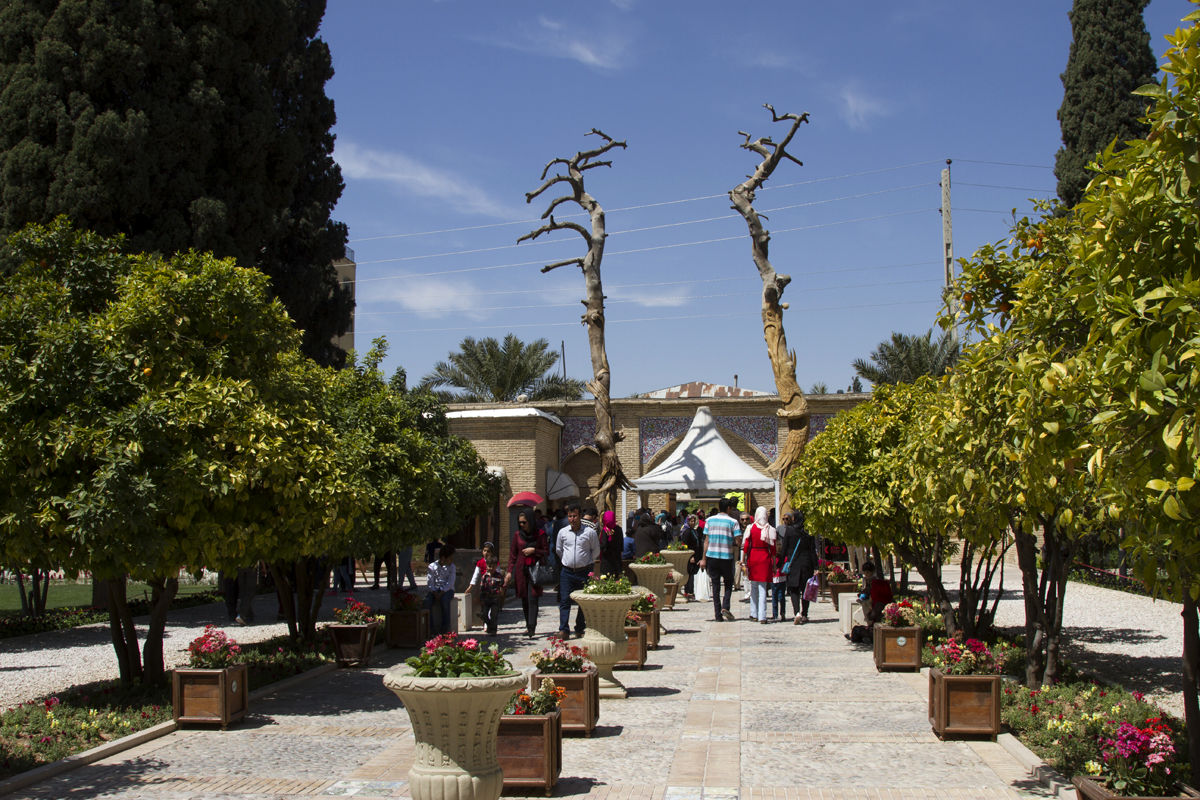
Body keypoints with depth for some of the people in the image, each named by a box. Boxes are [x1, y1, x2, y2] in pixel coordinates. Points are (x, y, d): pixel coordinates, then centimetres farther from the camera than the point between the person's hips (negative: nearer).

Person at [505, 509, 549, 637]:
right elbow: (513, 554, 10)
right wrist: (510, 571, 4)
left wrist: (533, 550, -12)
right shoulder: (517, 534, 7)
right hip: (521, 570, 3)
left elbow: (546, 552, 3)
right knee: (524, 600, 5)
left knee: (532, 598, -13)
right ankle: (529, 625, 15)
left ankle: (532, 628, -17)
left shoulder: (540, 534, 0)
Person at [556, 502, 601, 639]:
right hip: (567, 571, 1)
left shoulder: (590, 532, -3)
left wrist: (588, 562, 10)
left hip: (584, 571, -1)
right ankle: (564, 629, -10)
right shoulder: (563, 532, 4)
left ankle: (580, 629, 15)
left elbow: (596, 551, 7)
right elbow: (558, 550, 18)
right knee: (564, 600, -7)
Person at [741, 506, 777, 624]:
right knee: (762, 588, 1)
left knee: (753, 586, 17)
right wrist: (773, 563, 4)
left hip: (752, 557, 1)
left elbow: (746, 546, -3)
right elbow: (773, 548, -2)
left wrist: (743, 561, 2)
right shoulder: (770, 529, -3)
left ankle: (754, 613, 22)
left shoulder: (751, 528, -2)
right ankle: (762, 617, -6)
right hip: (765, 558, -1)